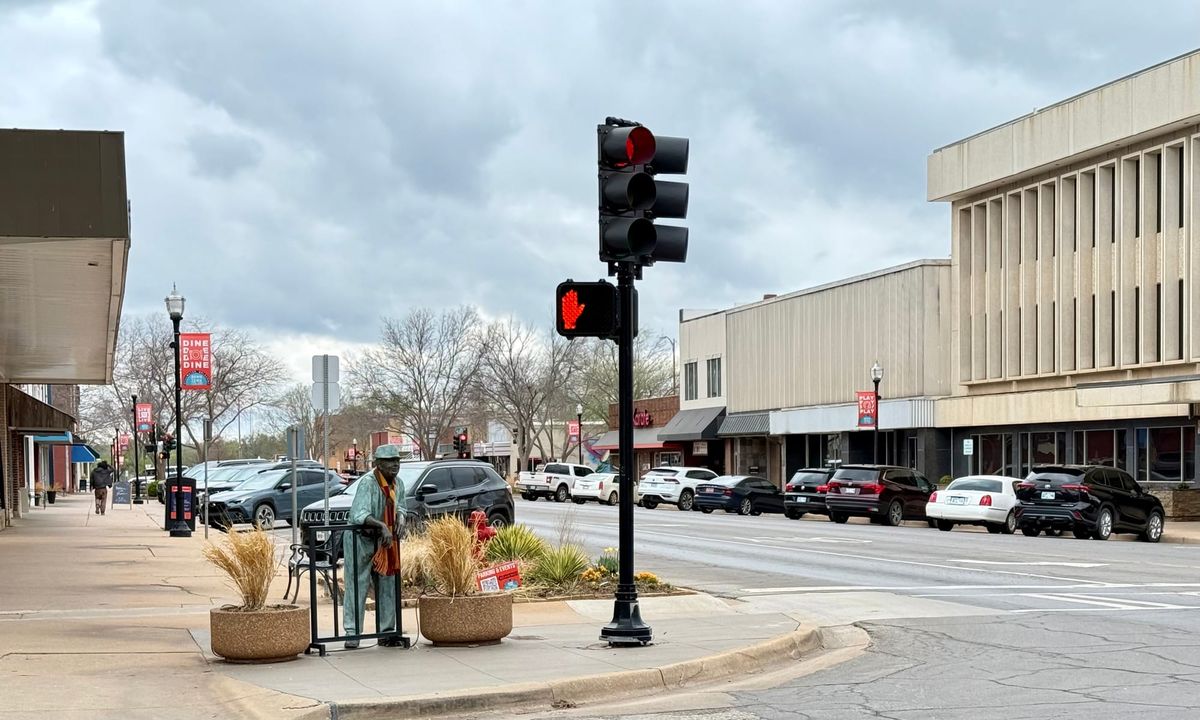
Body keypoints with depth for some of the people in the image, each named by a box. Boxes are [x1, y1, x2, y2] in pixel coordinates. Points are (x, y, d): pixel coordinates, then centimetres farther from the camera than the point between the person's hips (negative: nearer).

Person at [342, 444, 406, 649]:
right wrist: (382, 526, -42)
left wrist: (400, 519, -5)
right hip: (360, 539, -7)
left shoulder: (398, 483, 2)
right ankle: (352, 633, 1)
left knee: (388, 586, 9)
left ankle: (387, 632, 18)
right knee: (356, 587, -5)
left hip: (385, 540, 7)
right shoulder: (368, 483, -22)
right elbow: (359, 515, -31)